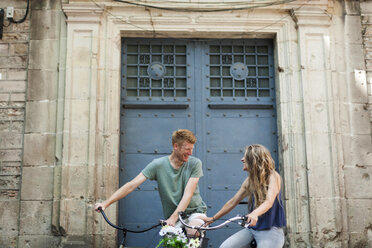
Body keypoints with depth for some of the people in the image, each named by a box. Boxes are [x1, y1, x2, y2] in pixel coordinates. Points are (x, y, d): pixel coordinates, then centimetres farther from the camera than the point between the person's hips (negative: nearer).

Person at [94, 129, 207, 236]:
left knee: (193, 232, -32)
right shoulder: (158, 165, -8)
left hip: (195, 211, -1)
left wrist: (173, 218, -30)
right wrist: (106, 203, -21)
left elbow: (188, 194, -17)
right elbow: (131, 185, -11)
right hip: (172, 214, 2)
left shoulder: (195, 163, -8)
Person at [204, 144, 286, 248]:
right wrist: (213, 218, 15)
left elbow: (269, 202, -26)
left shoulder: (273, 176, -10)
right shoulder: (249, 180, 8)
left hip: (271, 231, -5)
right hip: (252, 229, 5)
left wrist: (254, 214, -46)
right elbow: (233, 202, 14)